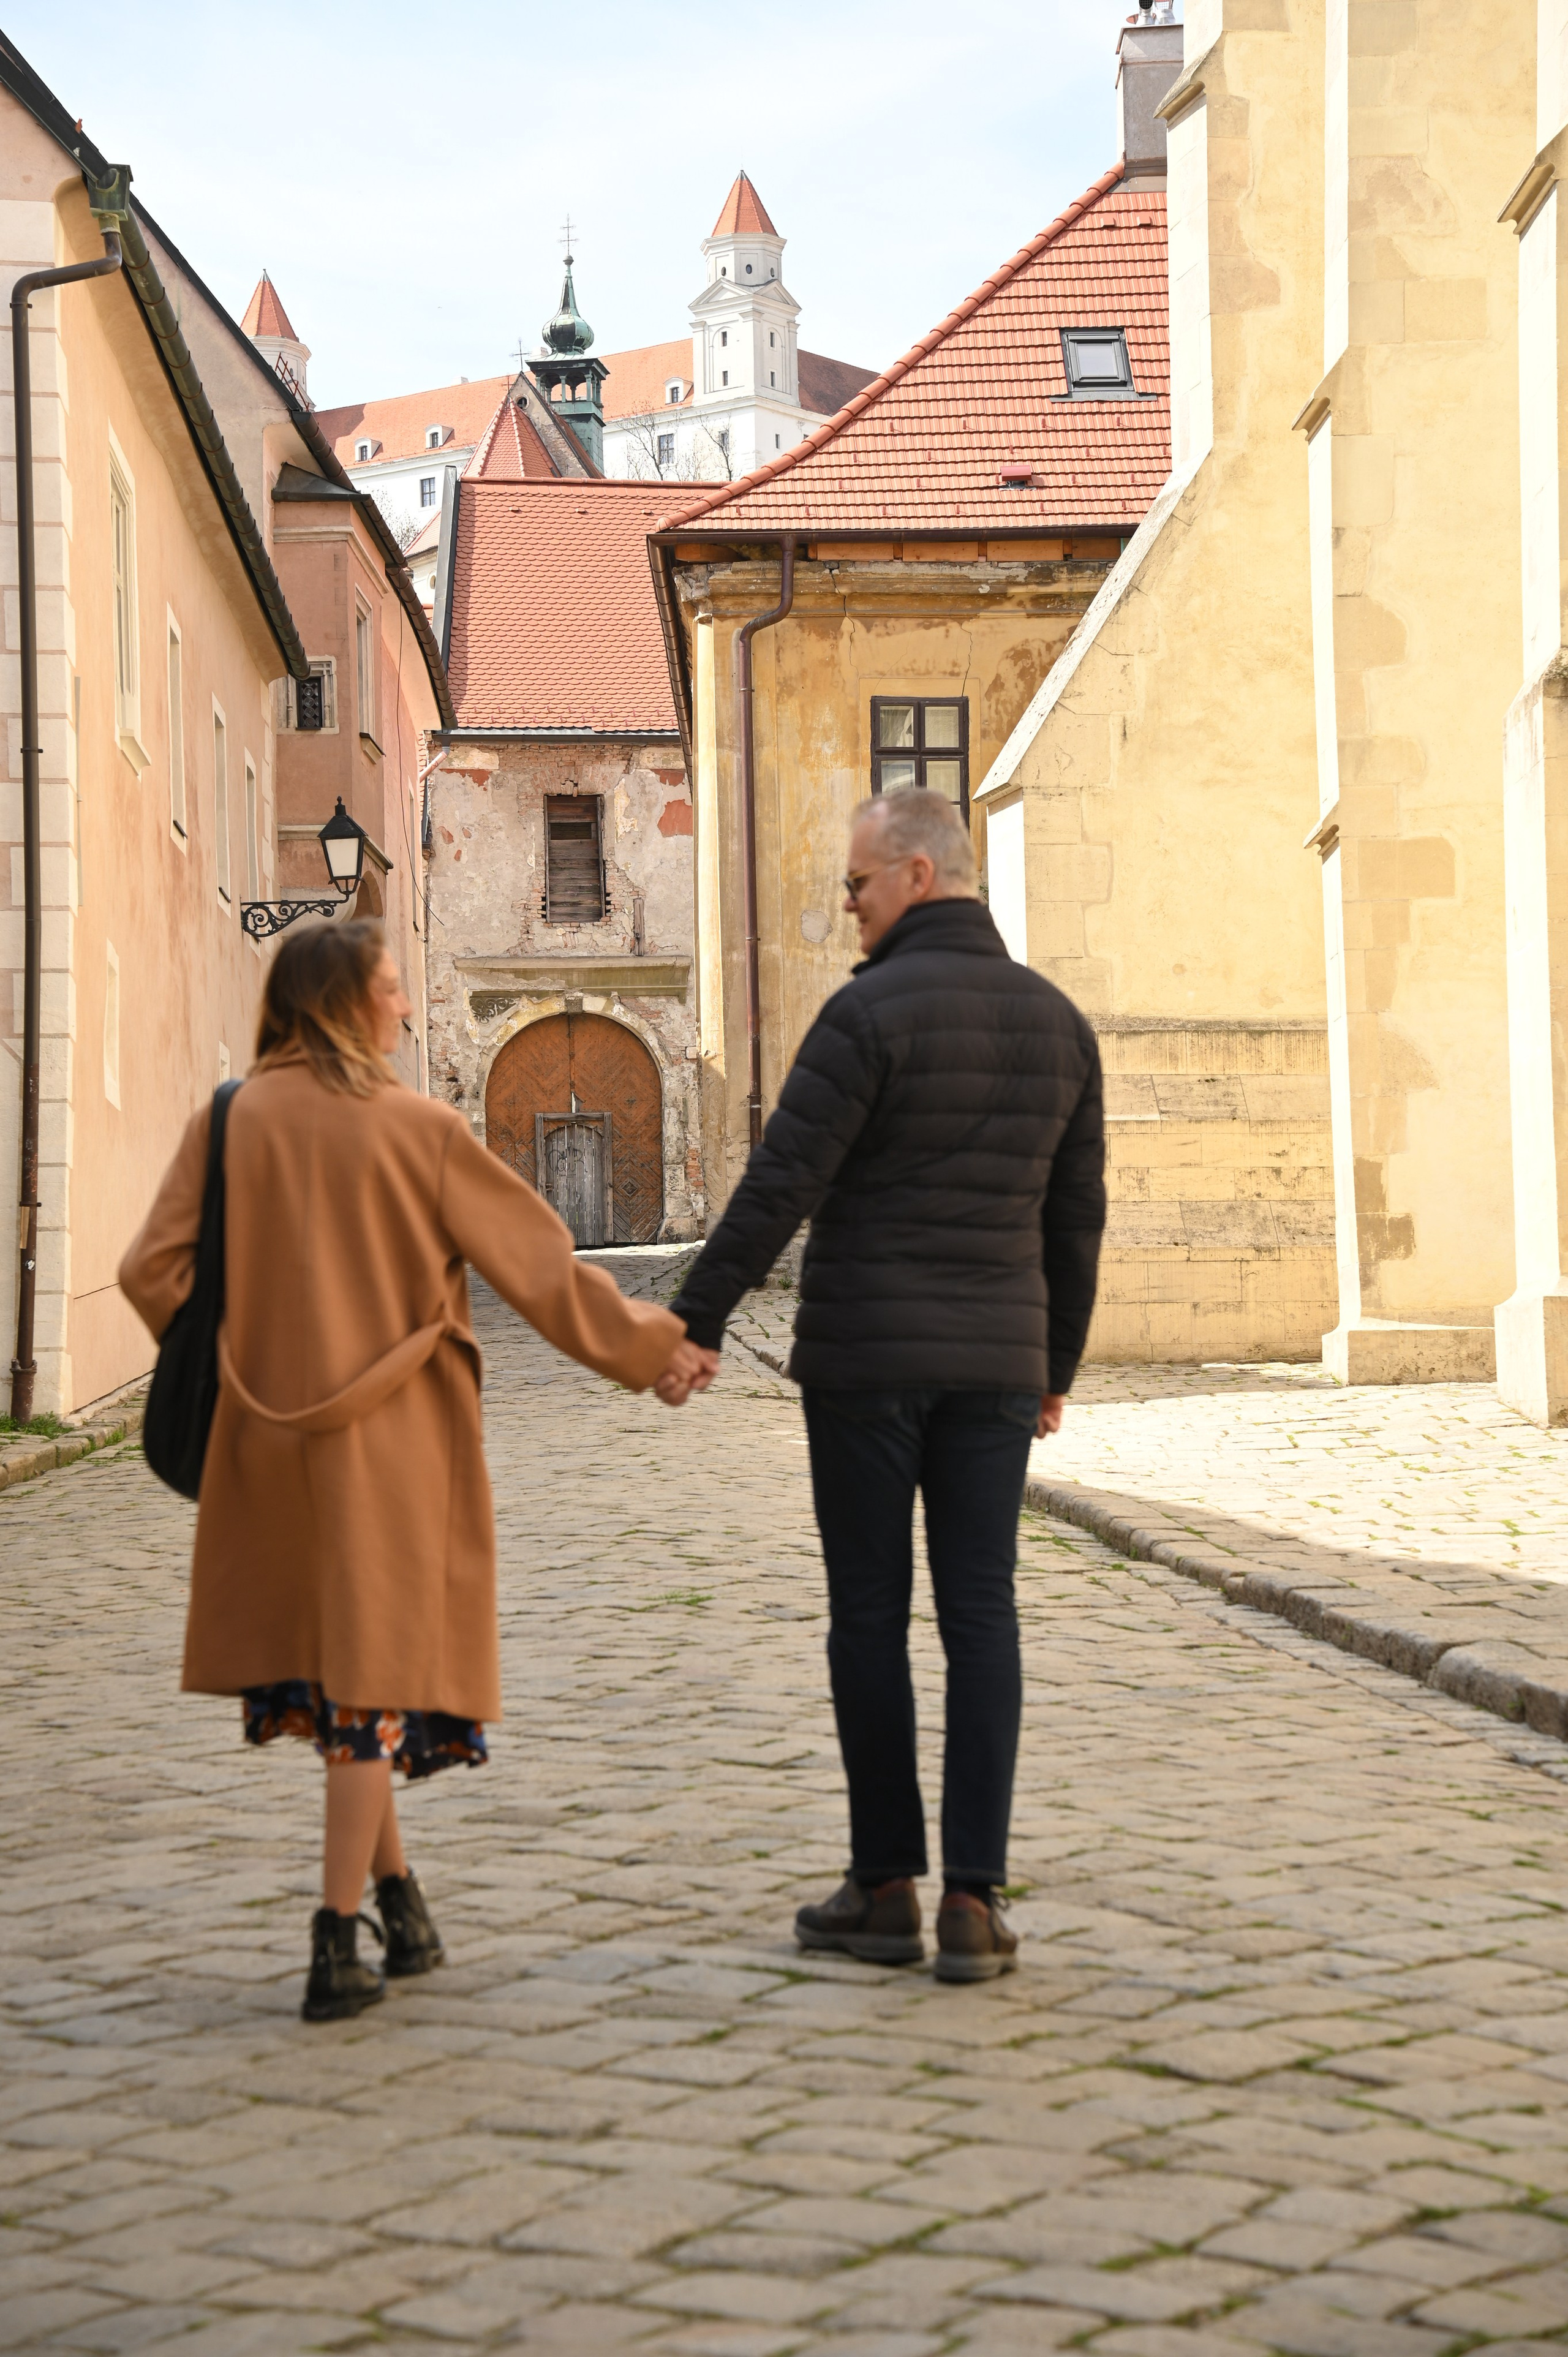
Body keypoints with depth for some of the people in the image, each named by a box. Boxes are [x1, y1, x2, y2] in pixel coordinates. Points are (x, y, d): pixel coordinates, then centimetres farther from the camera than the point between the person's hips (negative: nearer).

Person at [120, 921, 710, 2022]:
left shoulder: (230, 1122, -1)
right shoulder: (419, 1128, -8)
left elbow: (154, 1271, -5)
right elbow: (536, 1260, -6)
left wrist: (241, 1356, 12)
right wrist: (649, 1348, 5)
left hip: (272, 1436, 3)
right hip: (391, 1437, -3)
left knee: (328, 1664, 18)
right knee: (373, 1677, 3)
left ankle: (398, 1893, 22)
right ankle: (338, 1944, -1)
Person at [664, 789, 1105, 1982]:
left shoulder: (873, 1011, -11)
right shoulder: (1056, 1021, 8)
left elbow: (781, 1185, -14)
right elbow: (1077, 1217, 13)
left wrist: (696, 1321, -7)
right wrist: (1056, 1368, 21)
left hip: (865, 1357, -4)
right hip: (995, 1361, 4)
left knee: (870, 1613, 5)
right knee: (982, 1618, 3)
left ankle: (886, 1887, 11)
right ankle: (975, 1901, -1)